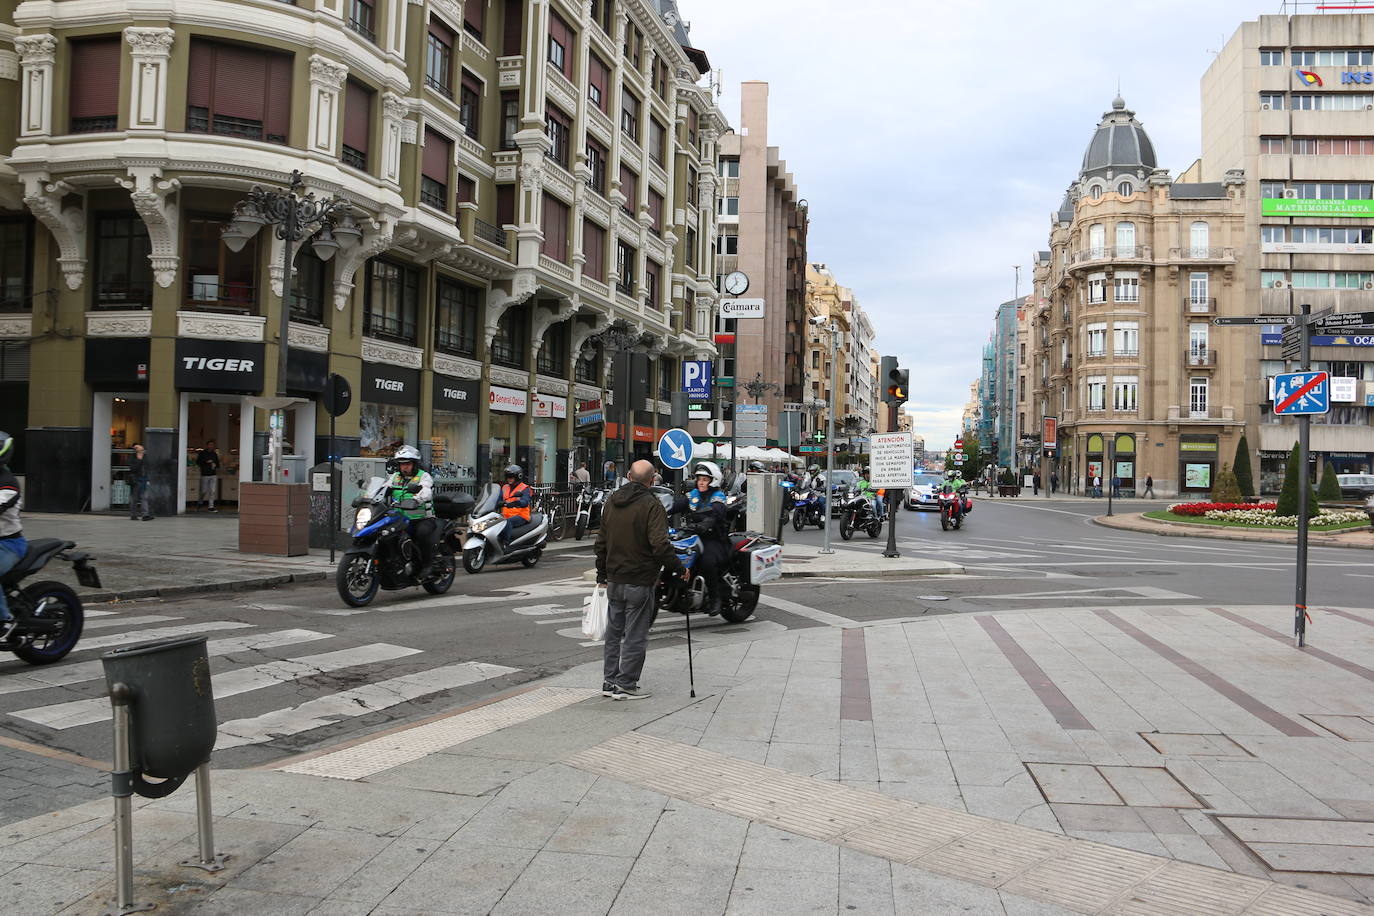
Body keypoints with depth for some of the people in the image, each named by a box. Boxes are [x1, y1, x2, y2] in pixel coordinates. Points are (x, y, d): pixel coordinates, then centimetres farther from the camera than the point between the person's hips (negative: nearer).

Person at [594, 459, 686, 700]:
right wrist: (678, 568, -12)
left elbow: (601, 541, 15)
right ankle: (626, 685, 6)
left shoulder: (612, 501, 9)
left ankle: (609, 681, 22)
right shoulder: (651, 505, -14)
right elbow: (660, 544, -23)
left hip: (614, 580, 7)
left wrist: (602, 573, 23)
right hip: (640, 582, -7)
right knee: (635, 635, 2)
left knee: (614, 632, 17)